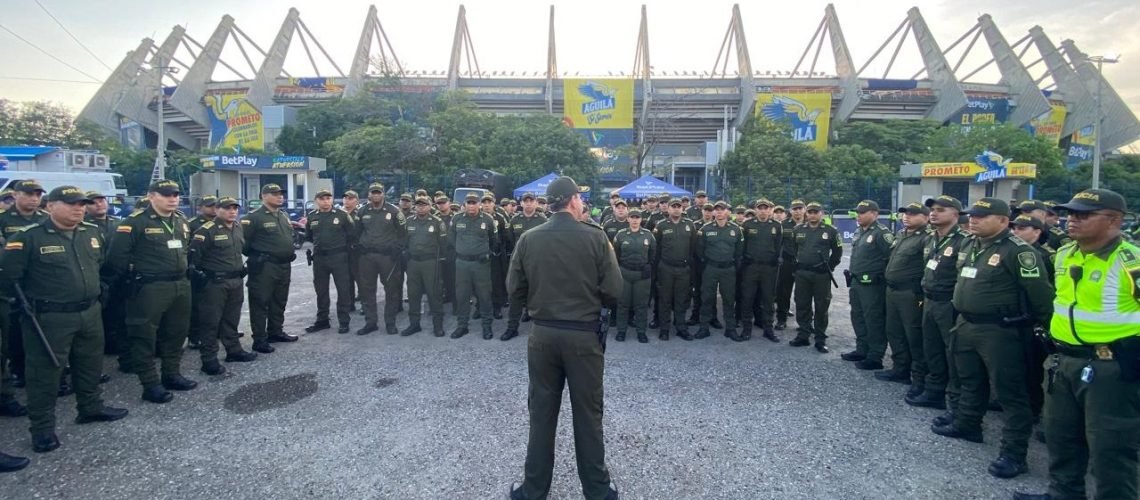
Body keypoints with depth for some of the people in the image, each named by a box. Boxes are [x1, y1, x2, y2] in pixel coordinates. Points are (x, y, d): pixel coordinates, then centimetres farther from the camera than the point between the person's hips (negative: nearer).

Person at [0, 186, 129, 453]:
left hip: (90, 313, 6)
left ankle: (91, 408, 37)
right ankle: (42, 427, 15)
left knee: (91, 365, 19)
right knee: (45, 371, 3)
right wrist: (28, 302, -3)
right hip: (49, 318, -6)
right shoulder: (28, 237, -14)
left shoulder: (93, 233, 5)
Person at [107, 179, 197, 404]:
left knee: (176, 333, 15)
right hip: (149, 288, -7)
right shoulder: (136, 221, -12)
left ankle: (172, 375, 29)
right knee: (144, 336, 0)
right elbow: (116, 255, -14)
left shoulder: (181, 221, 11)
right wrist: (132, 277, -6)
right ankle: (151, 385, 6)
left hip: (180, 285, 7)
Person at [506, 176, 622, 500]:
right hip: (584, 336, -2)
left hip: (543, 335, 2)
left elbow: (515, 290, -1)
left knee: (541, 413, 13)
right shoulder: (595, 238, -10)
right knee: (588, 415, 11)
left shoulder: (528, 239, -4)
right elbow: (613, 291, -10)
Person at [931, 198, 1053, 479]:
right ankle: (967, 425, 40)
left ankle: (1014, 453, 6)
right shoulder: (969, 245, 10)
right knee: (970, 381, 23)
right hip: (966, 325, 9)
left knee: (1009, 391, -1)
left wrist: (1044, 326, -11)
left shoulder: (1017, 251, -16)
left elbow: (1038, 291, -16)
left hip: (999, 331, -9)